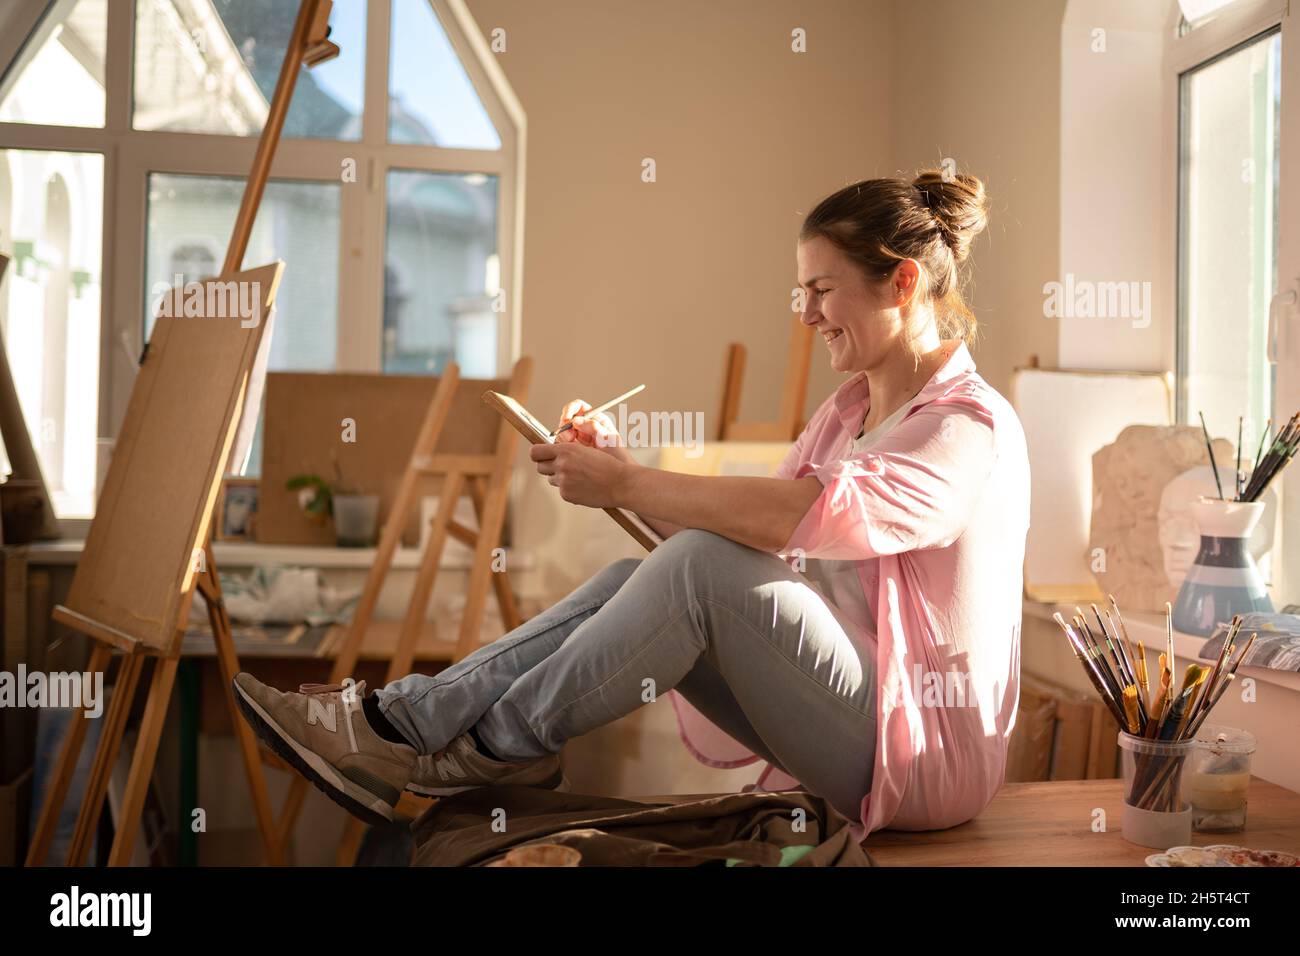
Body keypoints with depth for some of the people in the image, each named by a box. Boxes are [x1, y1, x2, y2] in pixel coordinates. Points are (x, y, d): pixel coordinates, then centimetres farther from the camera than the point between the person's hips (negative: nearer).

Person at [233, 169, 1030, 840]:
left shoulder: (975, 426, -14)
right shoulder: (850, 409, 15)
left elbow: (816, 514, -32)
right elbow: (745, 529, 8)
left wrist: (623, 485, -25)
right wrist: (621, 464, -5)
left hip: (925, 752, -8)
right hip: (846, 718, 8)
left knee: (702, 565, -26)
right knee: (635, 579, -12)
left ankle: (498, 746, -12)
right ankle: (400, 719, -15)